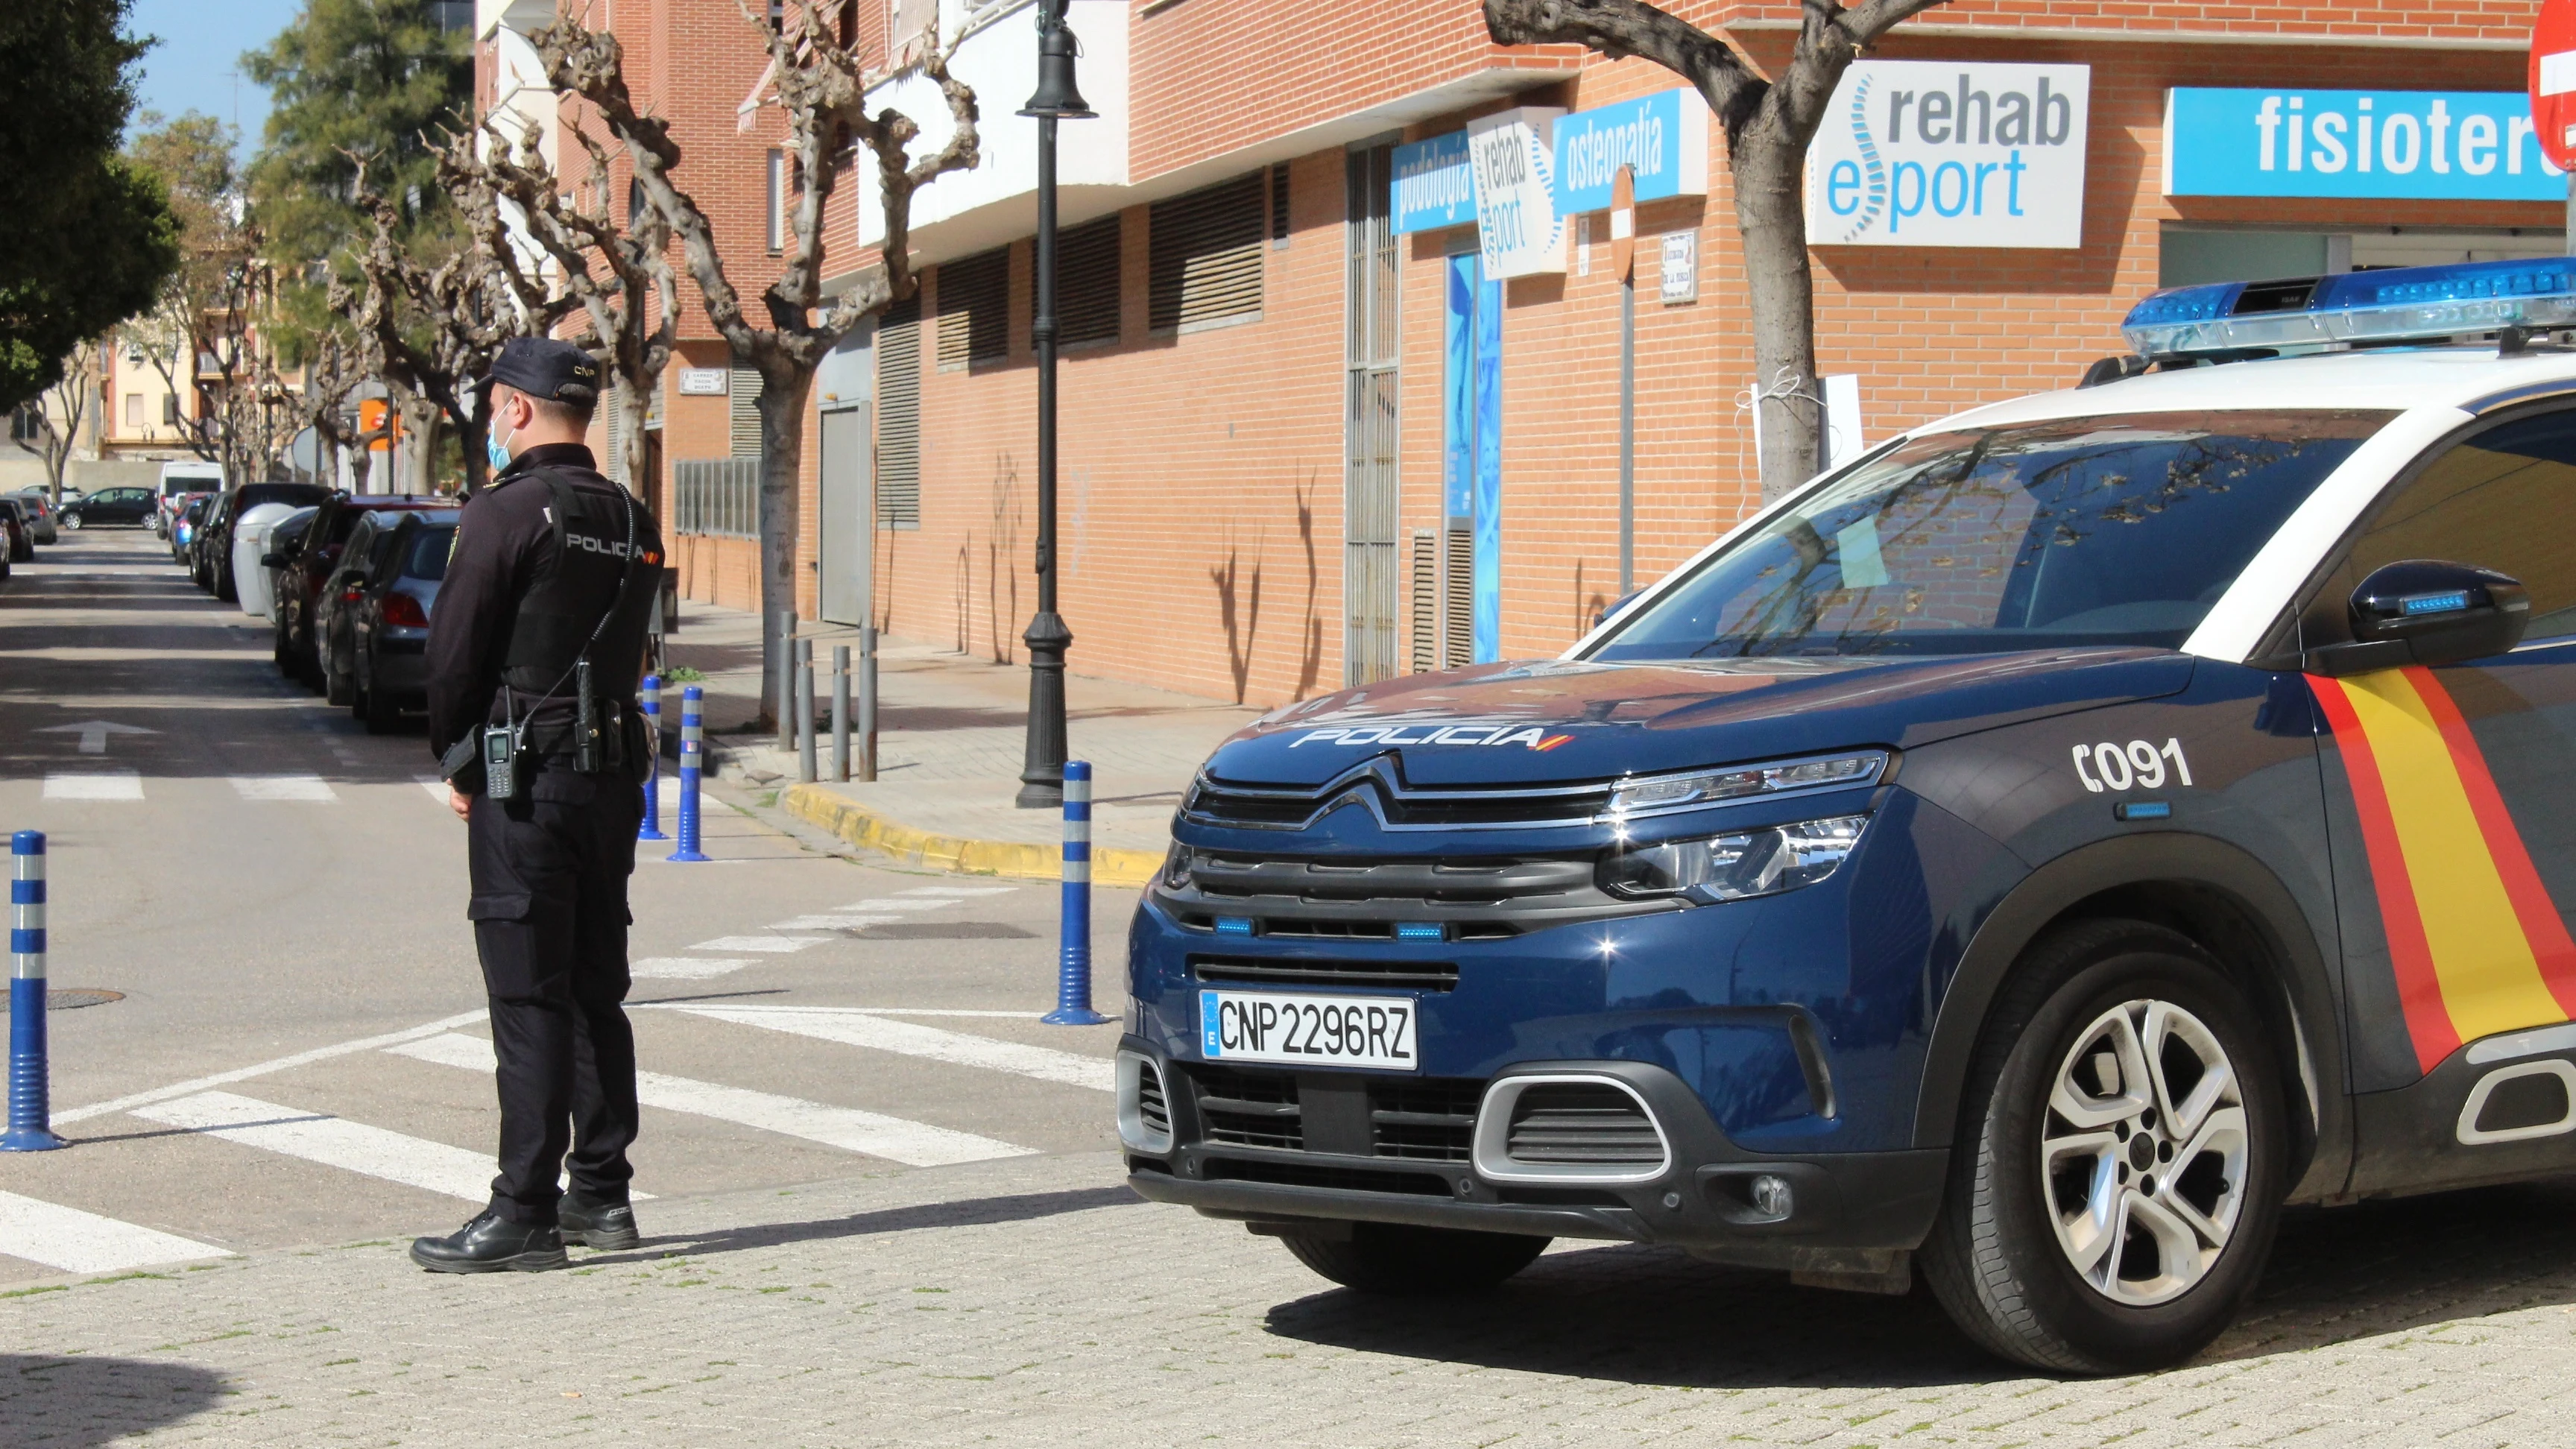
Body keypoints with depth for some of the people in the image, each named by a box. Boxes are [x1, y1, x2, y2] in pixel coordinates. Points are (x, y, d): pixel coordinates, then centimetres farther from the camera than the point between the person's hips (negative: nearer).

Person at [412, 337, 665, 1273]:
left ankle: (525, 1215, -6)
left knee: (528, 998, -6)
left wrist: (457, 765, 4)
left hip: (526, 782, -8)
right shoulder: (632, 521, 12)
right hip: (614, 774, 8)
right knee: (596, 991, 13)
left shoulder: (507, 512, -11)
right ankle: (601, 1195, 18)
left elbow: (454, 651, -11)